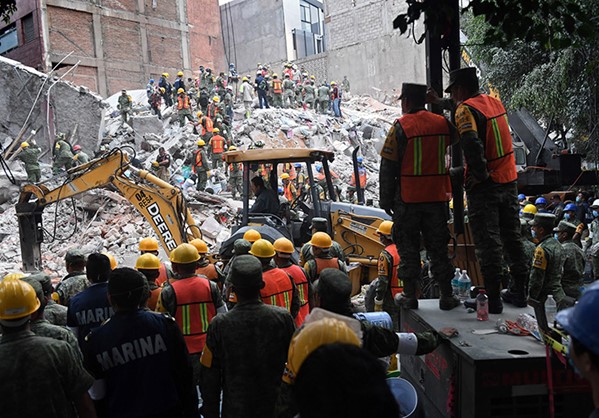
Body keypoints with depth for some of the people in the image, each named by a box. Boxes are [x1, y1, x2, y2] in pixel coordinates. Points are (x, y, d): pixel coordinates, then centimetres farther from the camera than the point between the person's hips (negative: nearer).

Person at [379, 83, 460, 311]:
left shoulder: (400, 127, -9)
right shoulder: (442, 123, 3)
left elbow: (388, 167, -10)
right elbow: (455, 138, 25)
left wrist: (386, 199, -3)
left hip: (408, 199, -4)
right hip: (437, 197, 4)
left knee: (408, 247, 8)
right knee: (438, 246, 13)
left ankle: (410, 295, 14)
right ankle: (446, 296, 18)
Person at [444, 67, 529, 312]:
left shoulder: (466, 109, -14)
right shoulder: (494, 102, 10)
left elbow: (471, 143, -30)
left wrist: (480, 174, -20)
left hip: (485, 185, -8)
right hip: (509, 180, 8)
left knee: (487, 242, 0)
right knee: (511, 237, 16)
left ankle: (492, 298, 6)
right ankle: (518, 291, 27)